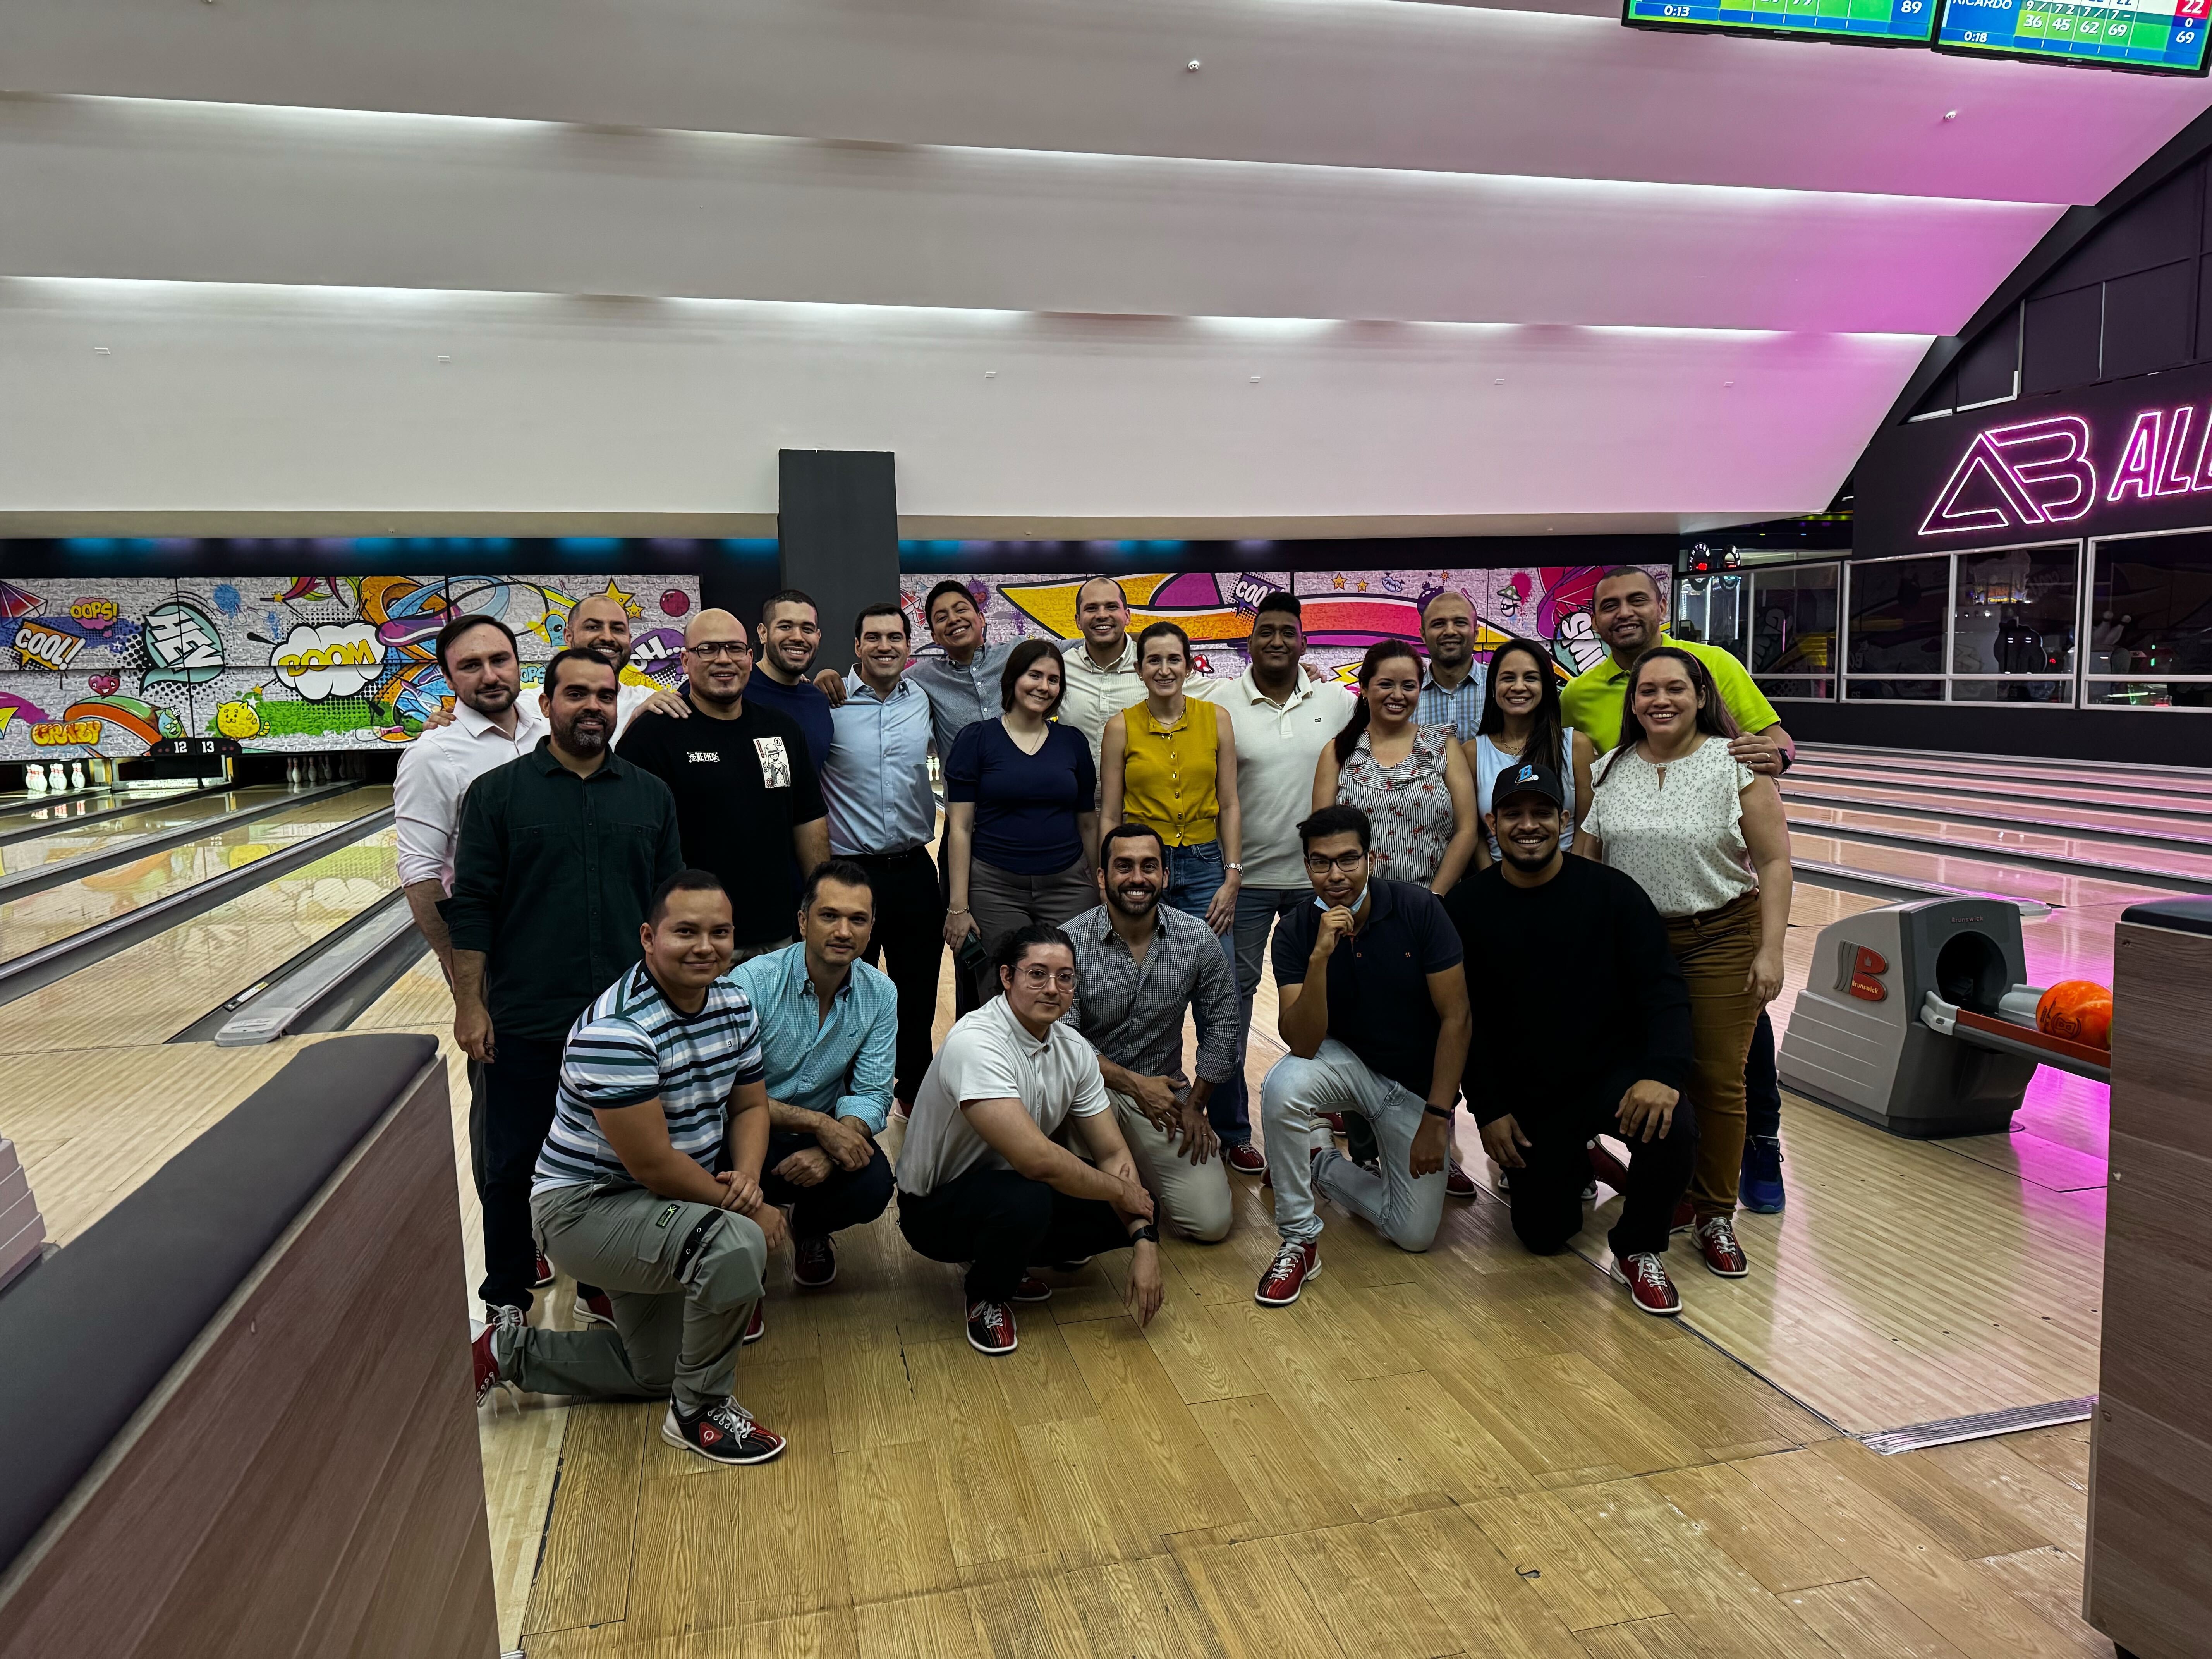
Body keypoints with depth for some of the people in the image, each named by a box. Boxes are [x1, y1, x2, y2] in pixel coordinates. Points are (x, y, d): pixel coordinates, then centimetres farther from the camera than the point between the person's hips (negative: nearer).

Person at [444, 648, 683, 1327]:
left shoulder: (651, 796, 6)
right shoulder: (497, 794, -1)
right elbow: (470, 908, -2)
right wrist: (470, 1005, -6)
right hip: (526, 1024, -2)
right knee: (514, 1167, 10)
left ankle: (604, 1283, 31)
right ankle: (507, 1298, 29)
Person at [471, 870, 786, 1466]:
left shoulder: (733, 1005, -3)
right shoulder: (615, 1031, -29)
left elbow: (750, 1105, 5)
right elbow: (654, 1165, -28)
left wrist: (747, 1175, -16)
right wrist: (748, 1211, -18)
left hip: (658, 1208, 9)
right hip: (586, 1207, -9)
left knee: (656, 1372, 17)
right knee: (736, 1245, -33)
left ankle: (509, 1352, 31)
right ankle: (700, 1411, -9)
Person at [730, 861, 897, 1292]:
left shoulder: (880, 994, -7)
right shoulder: (752, 982, -21)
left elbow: (872, 1094, -7)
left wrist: (829, 1150, -27)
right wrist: (819, 1124, -28)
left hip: (827, 1133, 3)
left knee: (873, 1184, -26)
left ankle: (809, 1230, 13)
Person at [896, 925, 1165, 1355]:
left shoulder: (1074, 1049, -4)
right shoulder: (975, 1044, -29)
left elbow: (1112, 1152, -2)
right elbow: (1037, 1159, -36)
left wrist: (1145, 1242, -15)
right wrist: (1122, 1192, -21)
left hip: (1013, 1183, 7)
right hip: (935, 1206, -7)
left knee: (1130, 1216, -9)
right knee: (1025, 1200, -37)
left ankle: (1005, 1262, 12)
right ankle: (986, 1295, -3)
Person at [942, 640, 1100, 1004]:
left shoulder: (1073, 742, 9)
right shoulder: (977, 739, 0)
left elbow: (1088, 823, 13)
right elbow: (959, 827, -2)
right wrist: (958, 906, -7)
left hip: (1067, 888, 3)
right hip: (995, 889, -2)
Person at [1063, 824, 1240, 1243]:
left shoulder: (1198, 940, -5)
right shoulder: (1071, 942, -14)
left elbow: (1221, 1026, 5)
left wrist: (1194, 1105, 2)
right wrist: (1133, 1084, -22)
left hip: (1165, 1089, 3)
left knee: (1212, 1222, -9)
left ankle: (1139, 1170, 23)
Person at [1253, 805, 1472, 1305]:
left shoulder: (1418, 908, -19)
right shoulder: (1296, 931, -16)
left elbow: (1456, 1018, -14)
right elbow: (1303, 1044, -25)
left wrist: (1437, 1117, -16)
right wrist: (1321, 955, -39)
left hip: (1419, 1082, 0)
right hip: (1345, 1064, 0)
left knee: (1416, 1234, -6)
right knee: (1282, 1087, -35)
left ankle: (1328, 1170, 23)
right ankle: (1299, 1241, -15)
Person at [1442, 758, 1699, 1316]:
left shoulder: (1612, 893, -9)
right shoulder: (1466, 908, -5)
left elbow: (1663, 991, -10)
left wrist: (1662, 1073, -27)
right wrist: (1489, 1110, -4)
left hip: (1613, 1072, -1)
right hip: (1526, 1095, 2)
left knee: (1672, 1127, -32)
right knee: (1543, 1235, 3)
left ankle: (1638, 1251, -3)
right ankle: (1574, 1166, 39)